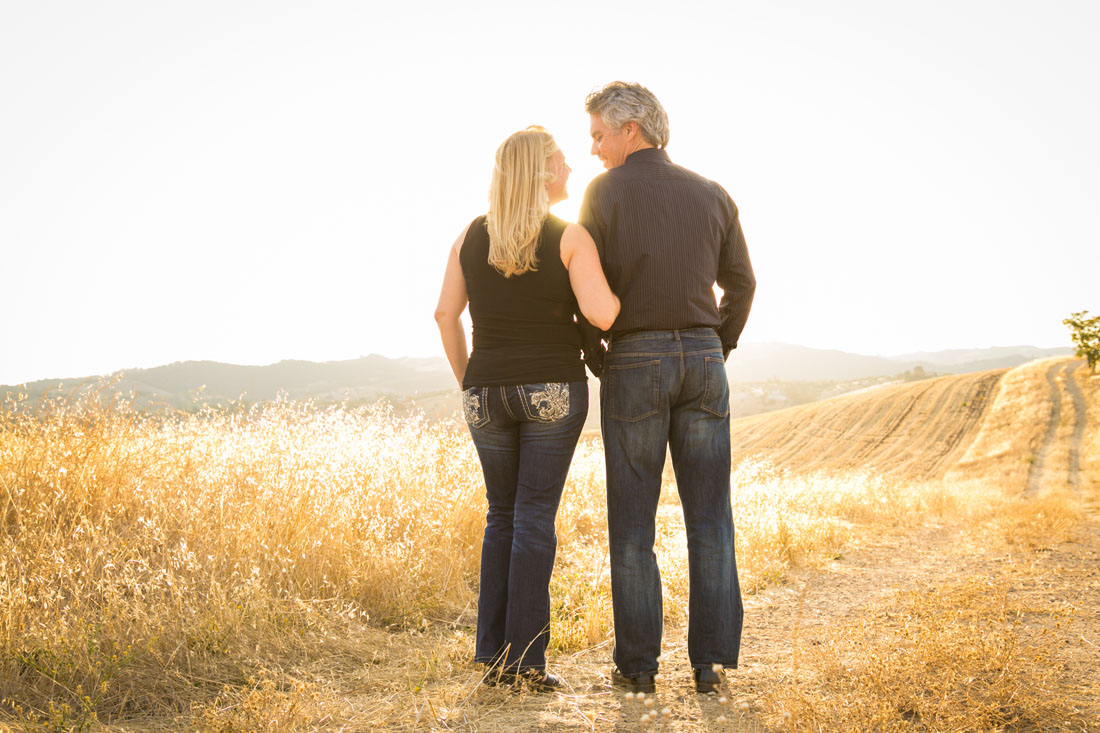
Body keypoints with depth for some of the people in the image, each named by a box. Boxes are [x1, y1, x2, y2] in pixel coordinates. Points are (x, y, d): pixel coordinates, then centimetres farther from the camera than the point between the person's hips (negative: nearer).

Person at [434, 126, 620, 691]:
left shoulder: (471, 236, 6)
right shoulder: (570, 237, -6)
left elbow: (445, 314, 4)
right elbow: (601, 314, -16)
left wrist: (466, 382, 13)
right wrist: (620, 293, 6)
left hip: (487, 392, 4)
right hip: (553, 389, -4)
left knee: (502, 516, 16)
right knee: (535, 517, -1)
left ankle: (493, 650, 14)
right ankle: (524, 656, -2)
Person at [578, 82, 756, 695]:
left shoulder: (606, 192, -3)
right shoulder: (713, 195, 9)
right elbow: (741, 283, 10)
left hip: (634, 363, -3)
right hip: (703, 358, 3)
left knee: (633, 522, 4)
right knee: (709, 519, 7)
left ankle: (638, 664, 7)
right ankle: (710, 659, 8)